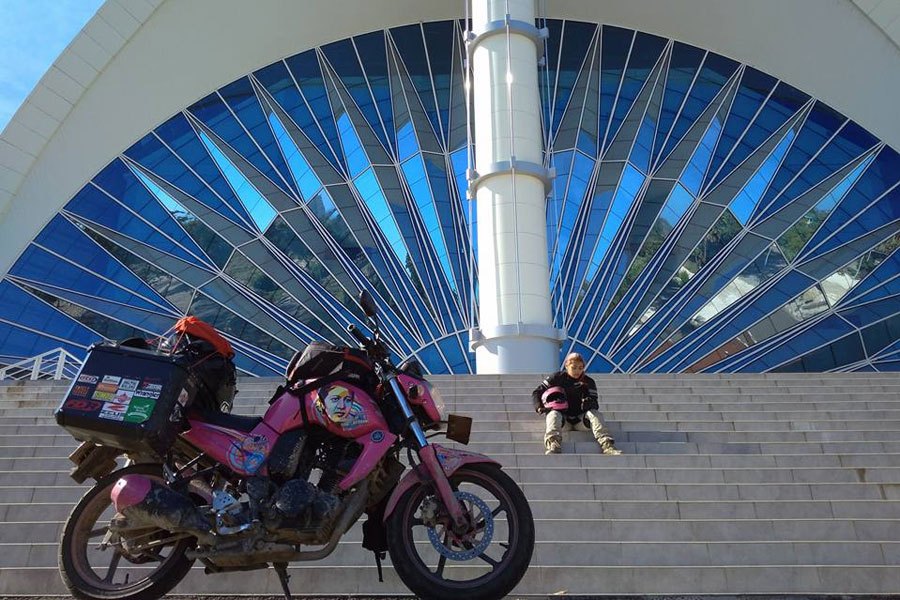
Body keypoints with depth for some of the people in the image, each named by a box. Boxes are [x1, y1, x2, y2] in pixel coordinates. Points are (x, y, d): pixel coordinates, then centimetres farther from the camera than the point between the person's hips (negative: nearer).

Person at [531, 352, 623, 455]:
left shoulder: (588, 382, 4)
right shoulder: (557, 377, 0)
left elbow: (594, 404, -3)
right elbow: (536, 392, 2)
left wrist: (590, 403, -28)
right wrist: (539, 407, -17)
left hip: (580, 417, 1)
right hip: (562, 415, -1)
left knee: (594, 413, -26)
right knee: (553, 414, -32)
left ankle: (607, 445, -42)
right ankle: (553, 445, -55)